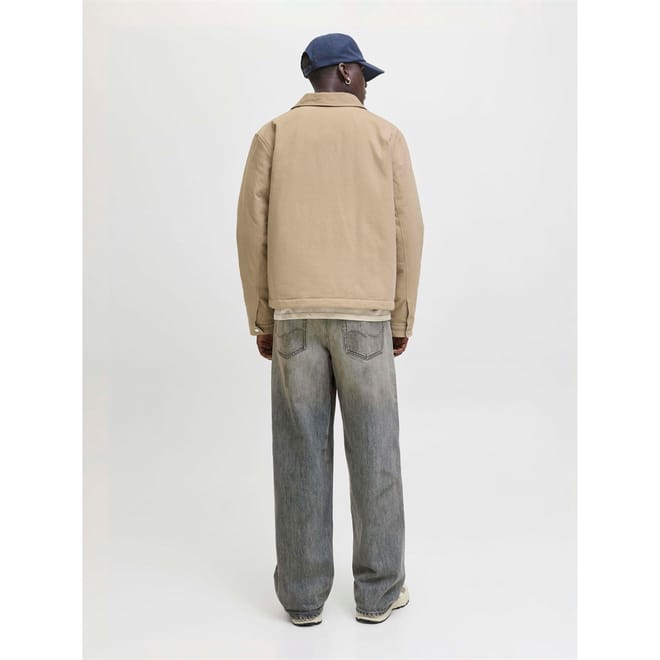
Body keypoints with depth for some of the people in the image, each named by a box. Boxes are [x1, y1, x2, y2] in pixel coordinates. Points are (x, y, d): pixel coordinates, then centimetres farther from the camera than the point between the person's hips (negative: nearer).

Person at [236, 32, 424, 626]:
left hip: (295, 314, 1)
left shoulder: (273, 135, 7)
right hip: (363, 315, -1)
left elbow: (253, 231, 0)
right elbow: (406, 233, 0)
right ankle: (378, 591, 14)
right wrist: (401, 320, 7)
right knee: (373, 452, 7)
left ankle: (304, 594, 12)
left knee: (302, 453, 6)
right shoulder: (386, 136, 5)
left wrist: (261, 319, 7)